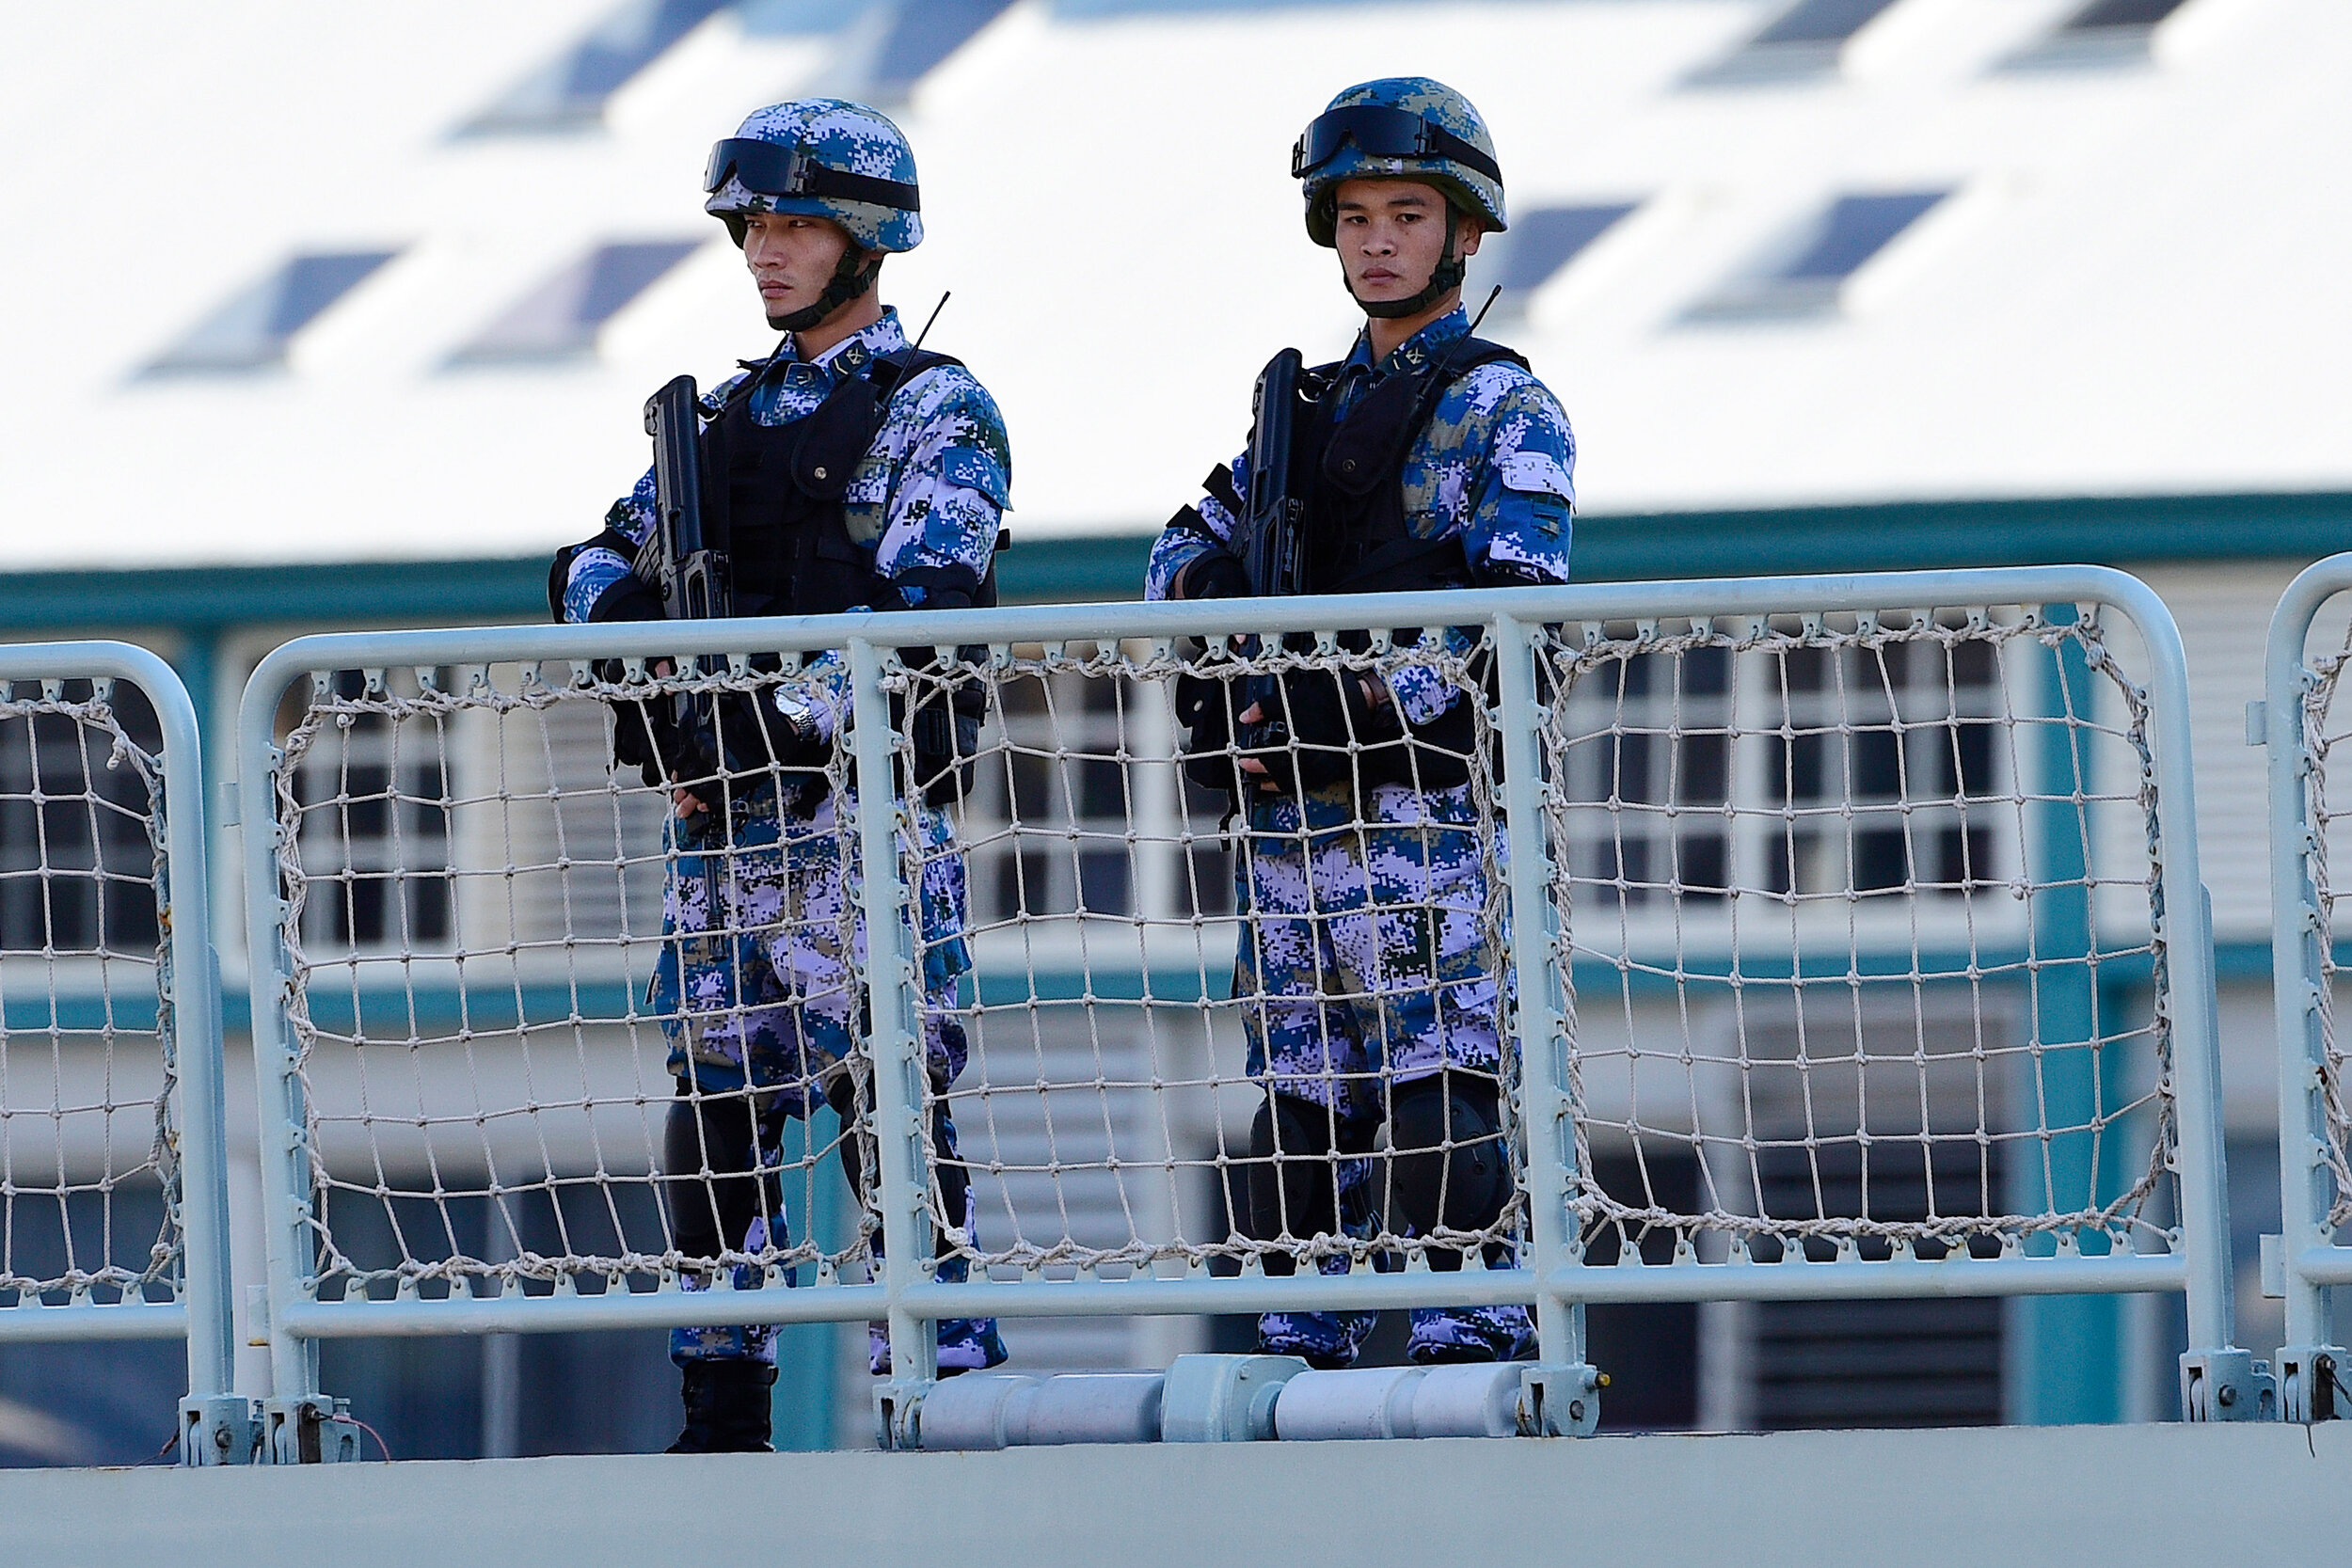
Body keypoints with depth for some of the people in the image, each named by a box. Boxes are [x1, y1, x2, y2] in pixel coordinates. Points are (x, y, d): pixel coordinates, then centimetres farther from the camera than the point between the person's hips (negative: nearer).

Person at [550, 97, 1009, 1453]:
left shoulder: (938, 409, -1)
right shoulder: (735, 414, 20)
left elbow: (924, 593, -16)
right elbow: (604, 562, 20)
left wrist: (778, 715, -24)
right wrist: (624, 600, -5)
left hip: (864, 797, -7)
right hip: (723, 810, 7)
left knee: (892, 1096, -9)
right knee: (718, 1103, 5)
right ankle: (722, 1419, 10)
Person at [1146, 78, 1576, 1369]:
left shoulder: (1501, 408, 1)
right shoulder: (1309, 407, 22)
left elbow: (1511, 607, -11)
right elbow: (1189, 545, 24)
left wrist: (1353, 693, -19)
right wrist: (1212, 585, -1)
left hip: (1421, 797, -7)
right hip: (1285, 809, 7)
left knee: (1438, 1086, -13)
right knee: (1295, 1094, 5)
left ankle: (1472, 1337, -14)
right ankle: (1298, 1349, 8)